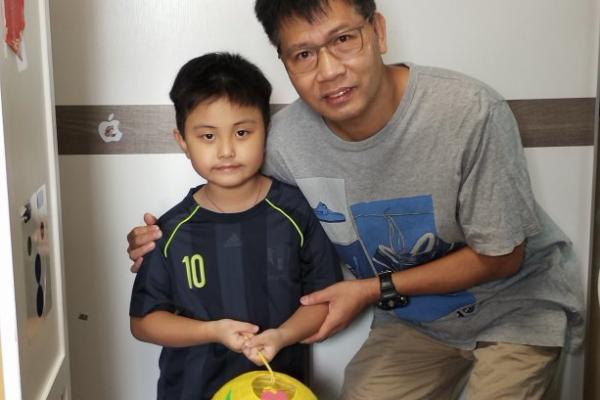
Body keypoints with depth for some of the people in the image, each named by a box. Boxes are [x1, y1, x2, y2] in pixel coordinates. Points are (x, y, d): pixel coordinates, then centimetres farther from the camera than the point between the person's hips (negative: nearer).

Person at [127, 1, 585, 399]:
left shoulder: (471, 112, -31)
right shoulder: (284, 142, -20)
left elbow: (500, 257, -19)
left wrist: (375, 290, -22)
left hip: (514, 301, -3)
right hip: (412, 316, 3)